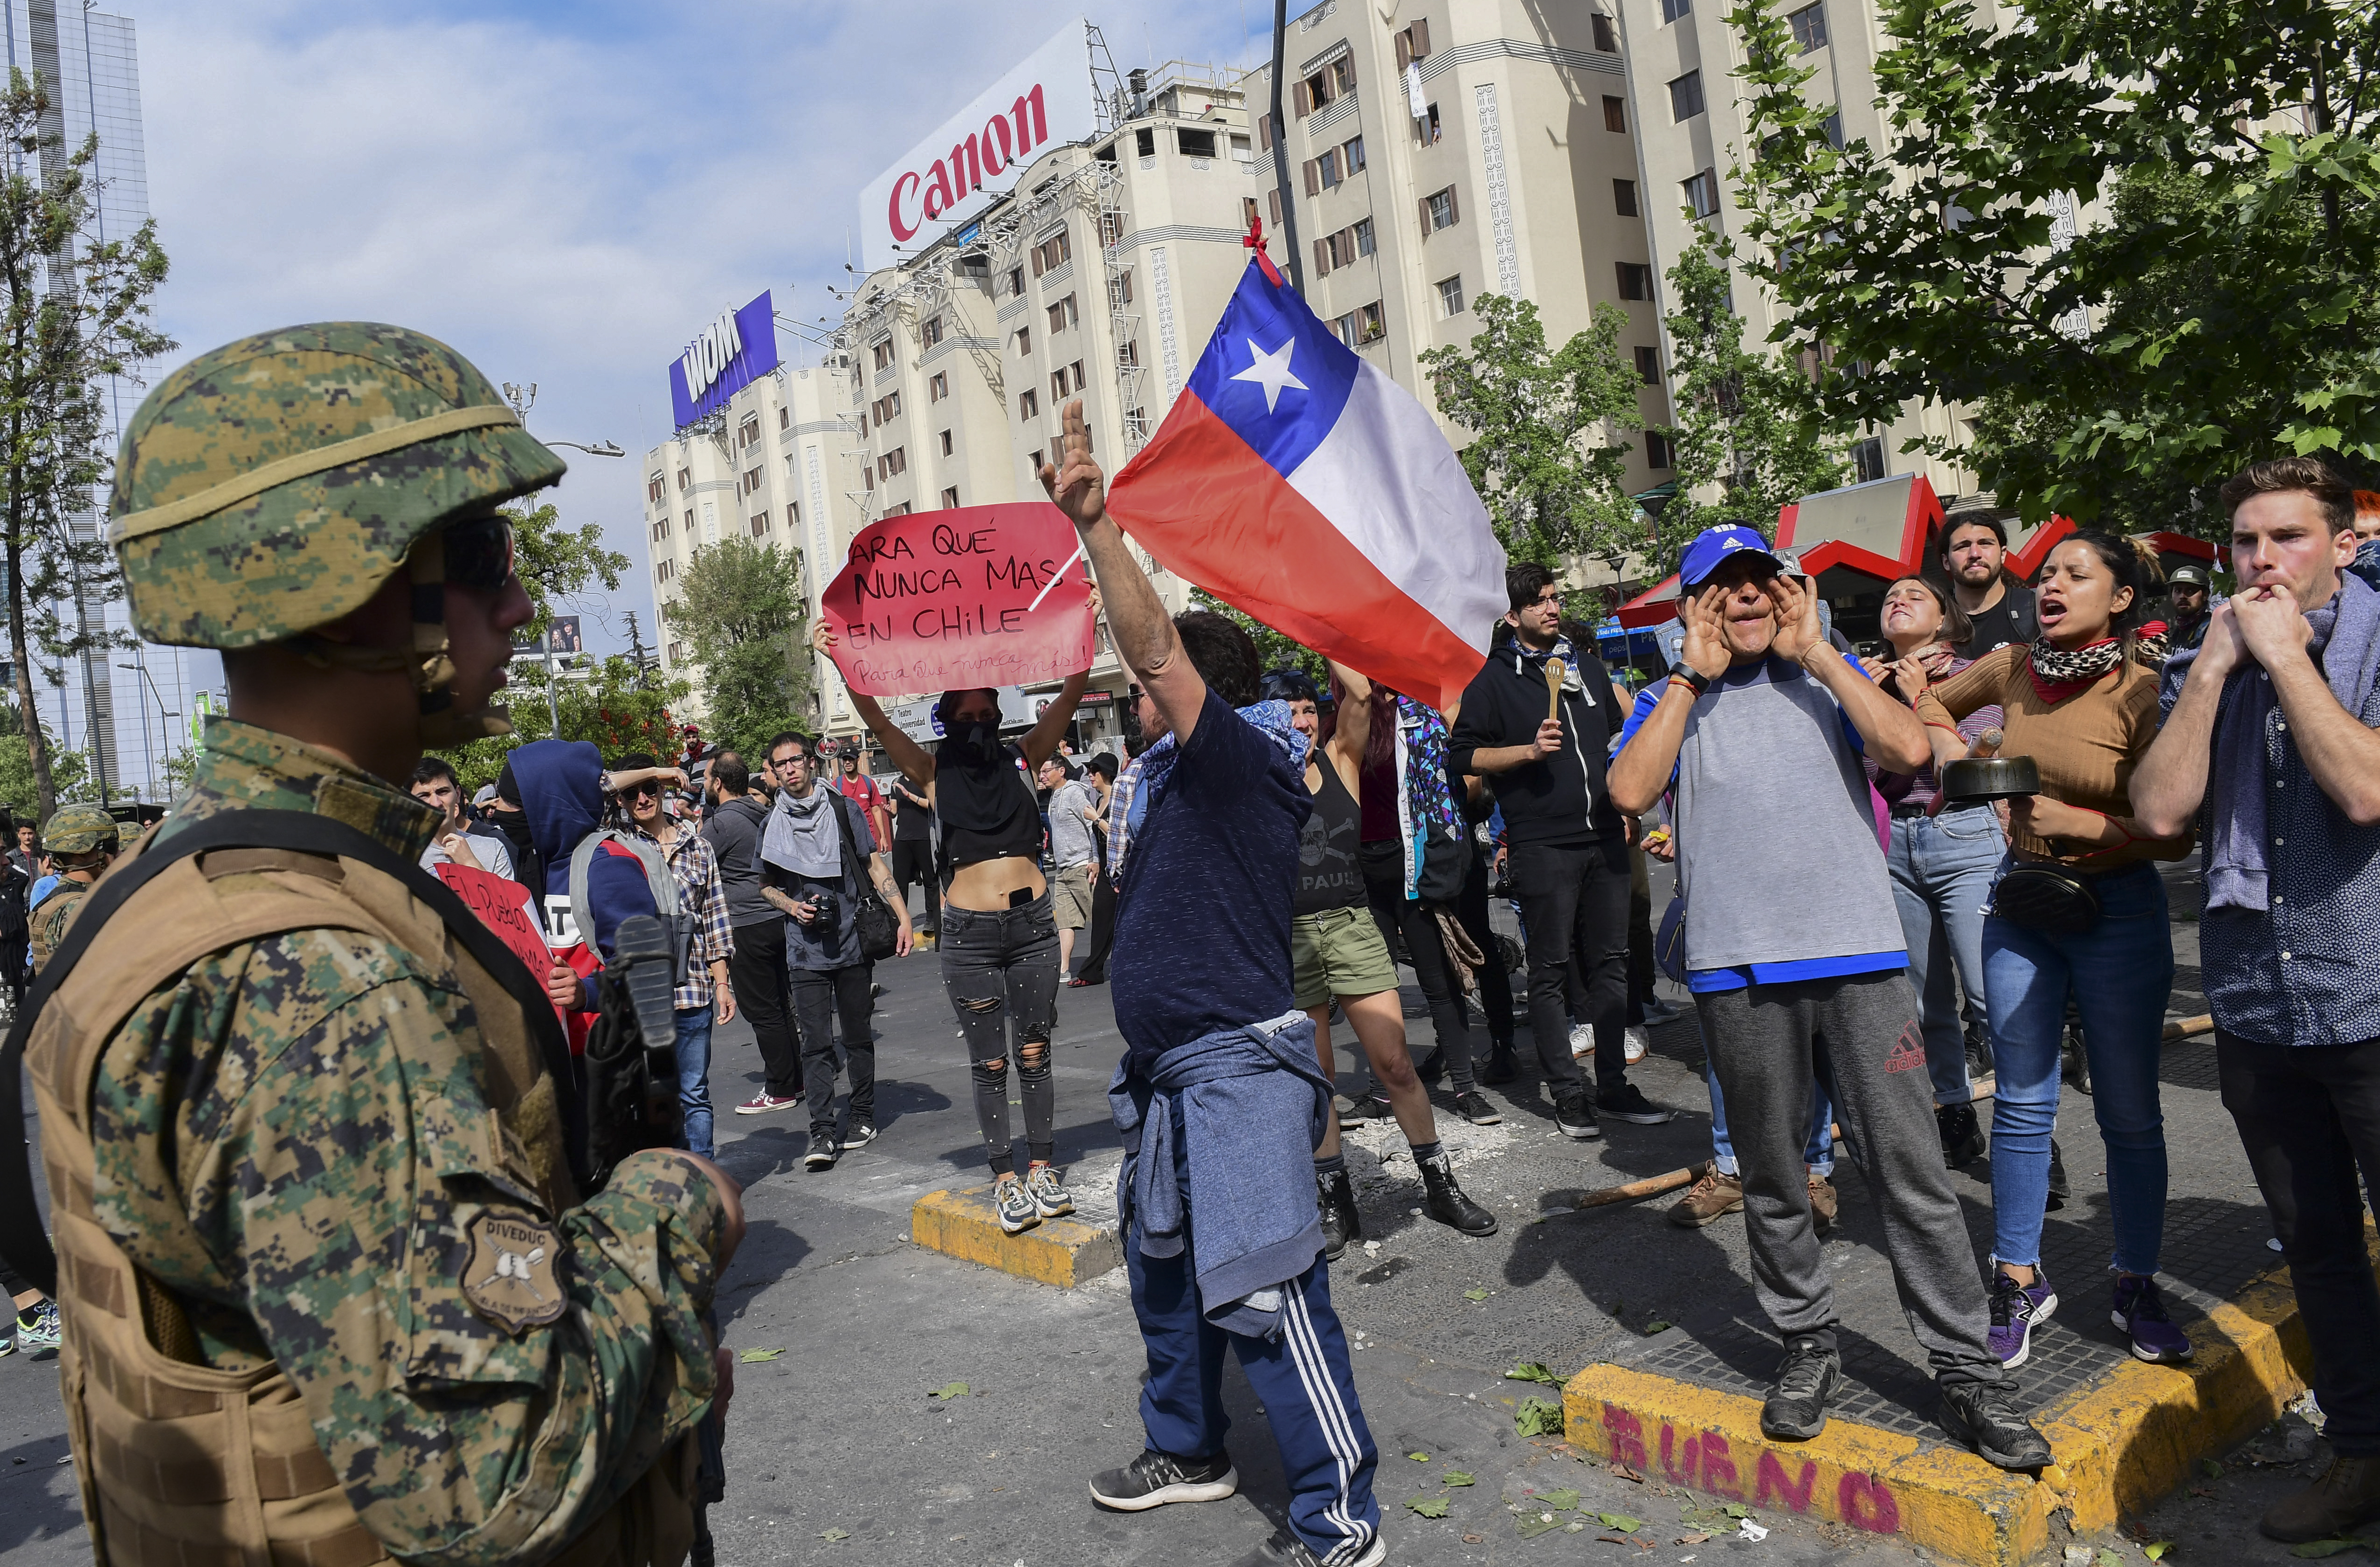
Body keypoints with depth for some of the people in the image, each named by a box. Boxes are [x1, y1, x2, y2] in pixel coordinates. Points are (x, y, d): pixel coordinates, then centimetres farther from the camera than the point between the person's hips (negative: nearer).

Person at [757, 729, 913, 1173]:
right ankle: (822, 1133, -4)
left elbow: (875, 864, 3)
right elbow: (766, 885, 18)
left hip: (853, 940, -1)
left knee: (858, 1036, 9)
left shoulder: (844, 808, 3)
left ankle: (862, 1117, 22)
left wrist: (903, 916, -6)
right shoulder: (772, 824, 7)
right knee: (816, 1043, -4)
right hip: (805, 949, 1)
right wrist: (792, 906, -4)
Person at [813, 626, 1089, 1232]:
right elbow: (877, 721, -7)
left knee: (1034, 1055, 10)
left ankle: (1043, 1168, 21)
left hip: (1033, 924, 1)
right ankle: (1006, 1179, 15)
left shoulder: (1022, 759, 5)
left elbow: (1070, 694, -3)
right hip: (970, 933, -1)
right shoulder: (935, 773, 3)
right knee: (990, 1063, 6)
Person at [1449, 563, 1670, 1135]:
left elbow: (1619, 733, 26)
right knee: (1552, 970, -1)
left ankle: (1613, 1084, 17)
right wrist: (1530, 750, -15)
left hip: (1604, 836, 5)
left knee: (1609, 961, 8)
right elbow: (1464, 754, -3)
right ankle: (1568, 1093, 6)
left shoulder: (1587, 664, 16)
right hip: (1542, 846, -5)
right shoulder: (1493, 680, 0)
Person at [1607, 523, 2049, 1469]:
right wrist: (1691, 674, -5)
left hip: (1860, 958, 0)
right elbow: (1630, 792, -9)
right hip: (1739, 972, 0)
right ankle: (1808, 1347, 28)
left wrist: (1814, 652, -2)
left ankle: (1967, 1371, 10)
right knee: (1773, 1179, 11)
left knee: (1913, 1171, 0)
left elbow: (1911, 750, -7)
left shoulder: (1829, 679, 12)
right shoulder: (1674, 698, 10)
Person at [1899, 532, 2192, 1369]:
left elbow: (2175, 833, -15)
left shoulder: (2142, 689, -14)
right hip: (2021, 901, 4)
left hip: (2116, 908, -4)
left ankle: (2137, 1287, 23)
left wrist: (2084, 822, -22)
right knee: (2022, 1104, 9)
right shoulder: (2013, 667, 0)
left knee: (2129, 1113, 7)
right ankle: (2020, 1282, 20)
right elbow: (1935, 701, 22)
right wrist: (1964, 757, 5)